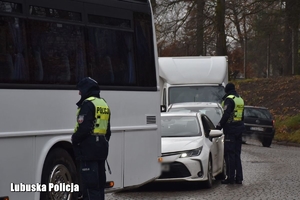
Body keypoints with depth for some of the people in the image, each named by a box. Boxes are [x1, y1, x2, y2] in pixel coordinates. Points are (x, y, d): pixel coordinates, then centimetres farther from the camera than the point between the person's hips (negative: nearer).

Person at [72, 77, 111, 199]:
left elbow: (83, 128, -19)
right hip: (101, 147, 9)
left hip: (88, 148, -9)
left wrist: (74, 139, -4)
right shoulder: (103, 104, 18)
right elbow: (107, 130, 21)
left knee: (89, 182, -9)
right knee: (99, 181, 13)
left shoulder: (88, 104, -11)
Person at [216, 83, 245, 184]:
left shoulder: (229, 99, -12)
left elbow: (226, 114, -21)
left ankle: (231, 178, -7)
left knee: (229, 154, -6)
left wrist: (220, 125, -16)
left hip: (230, 129, -8)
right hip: (239, 129, 8)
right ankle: (239, 178, 11)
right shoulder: (240, 99, 16)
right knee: (237, 154, 12)